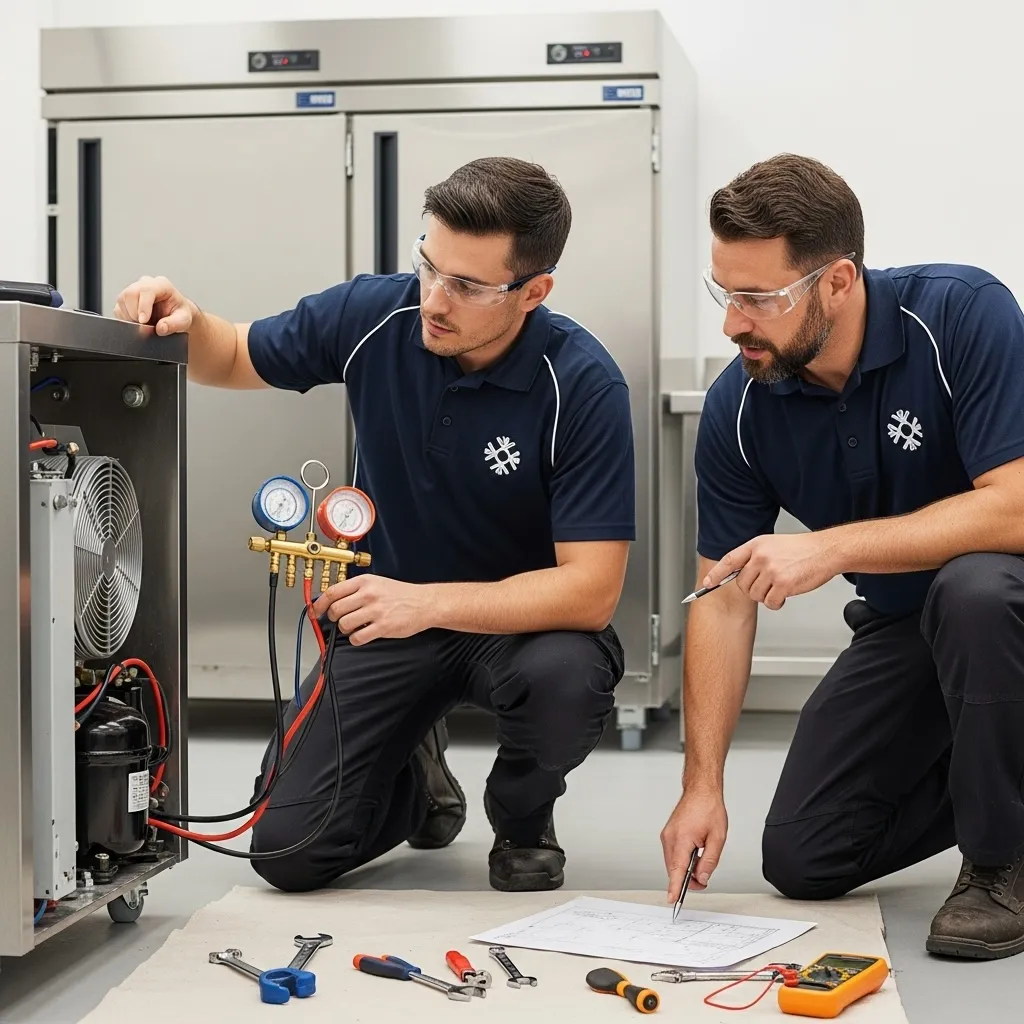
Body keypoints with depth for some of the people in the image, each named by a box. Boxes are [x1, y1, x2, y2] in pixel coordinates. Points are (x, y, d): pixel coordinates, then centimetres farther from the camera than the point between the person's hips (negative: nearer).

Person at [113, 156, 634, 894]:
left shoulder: (583, 385, -24)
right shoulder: (373, 314, -13)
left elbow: (591, 590, -28)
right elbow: (233, 360, 7)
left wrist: (428, 603, -39)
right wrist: (184, 322, -17)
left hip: (528, 619, -2)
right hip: (388, 616, 3)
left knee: (565, 678, -38)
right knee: (289, 851, -11)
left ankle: (523, 822, -1)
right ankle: (414, 776, 24)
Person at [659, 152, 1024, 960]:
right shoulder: (739, 408, -13)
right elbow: (723, 600, -10)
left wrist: (831, 547, -39)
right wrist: (703, 786, -17)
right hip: (902, 621, 5)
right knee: (802, 858, -2)